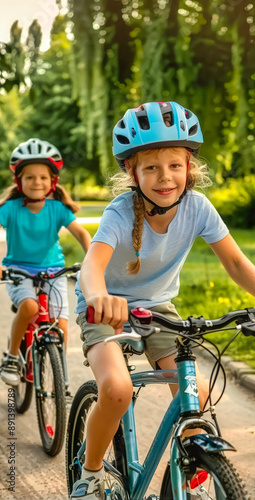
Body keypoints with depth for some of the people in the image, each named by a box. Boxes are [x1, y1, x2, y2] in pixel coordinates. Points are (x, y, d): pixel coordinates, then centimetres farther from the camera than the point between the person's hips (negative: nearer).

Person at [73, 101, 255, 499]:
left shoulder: (197, 206, -18)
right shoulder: (121, 213, -27)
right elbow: (93, 262, -44)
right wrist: (100, 296, -68)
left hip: (157, 306, 4)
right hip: (109, 308, -3)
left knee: (196, 392, -15)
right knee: (117, 389, -28)